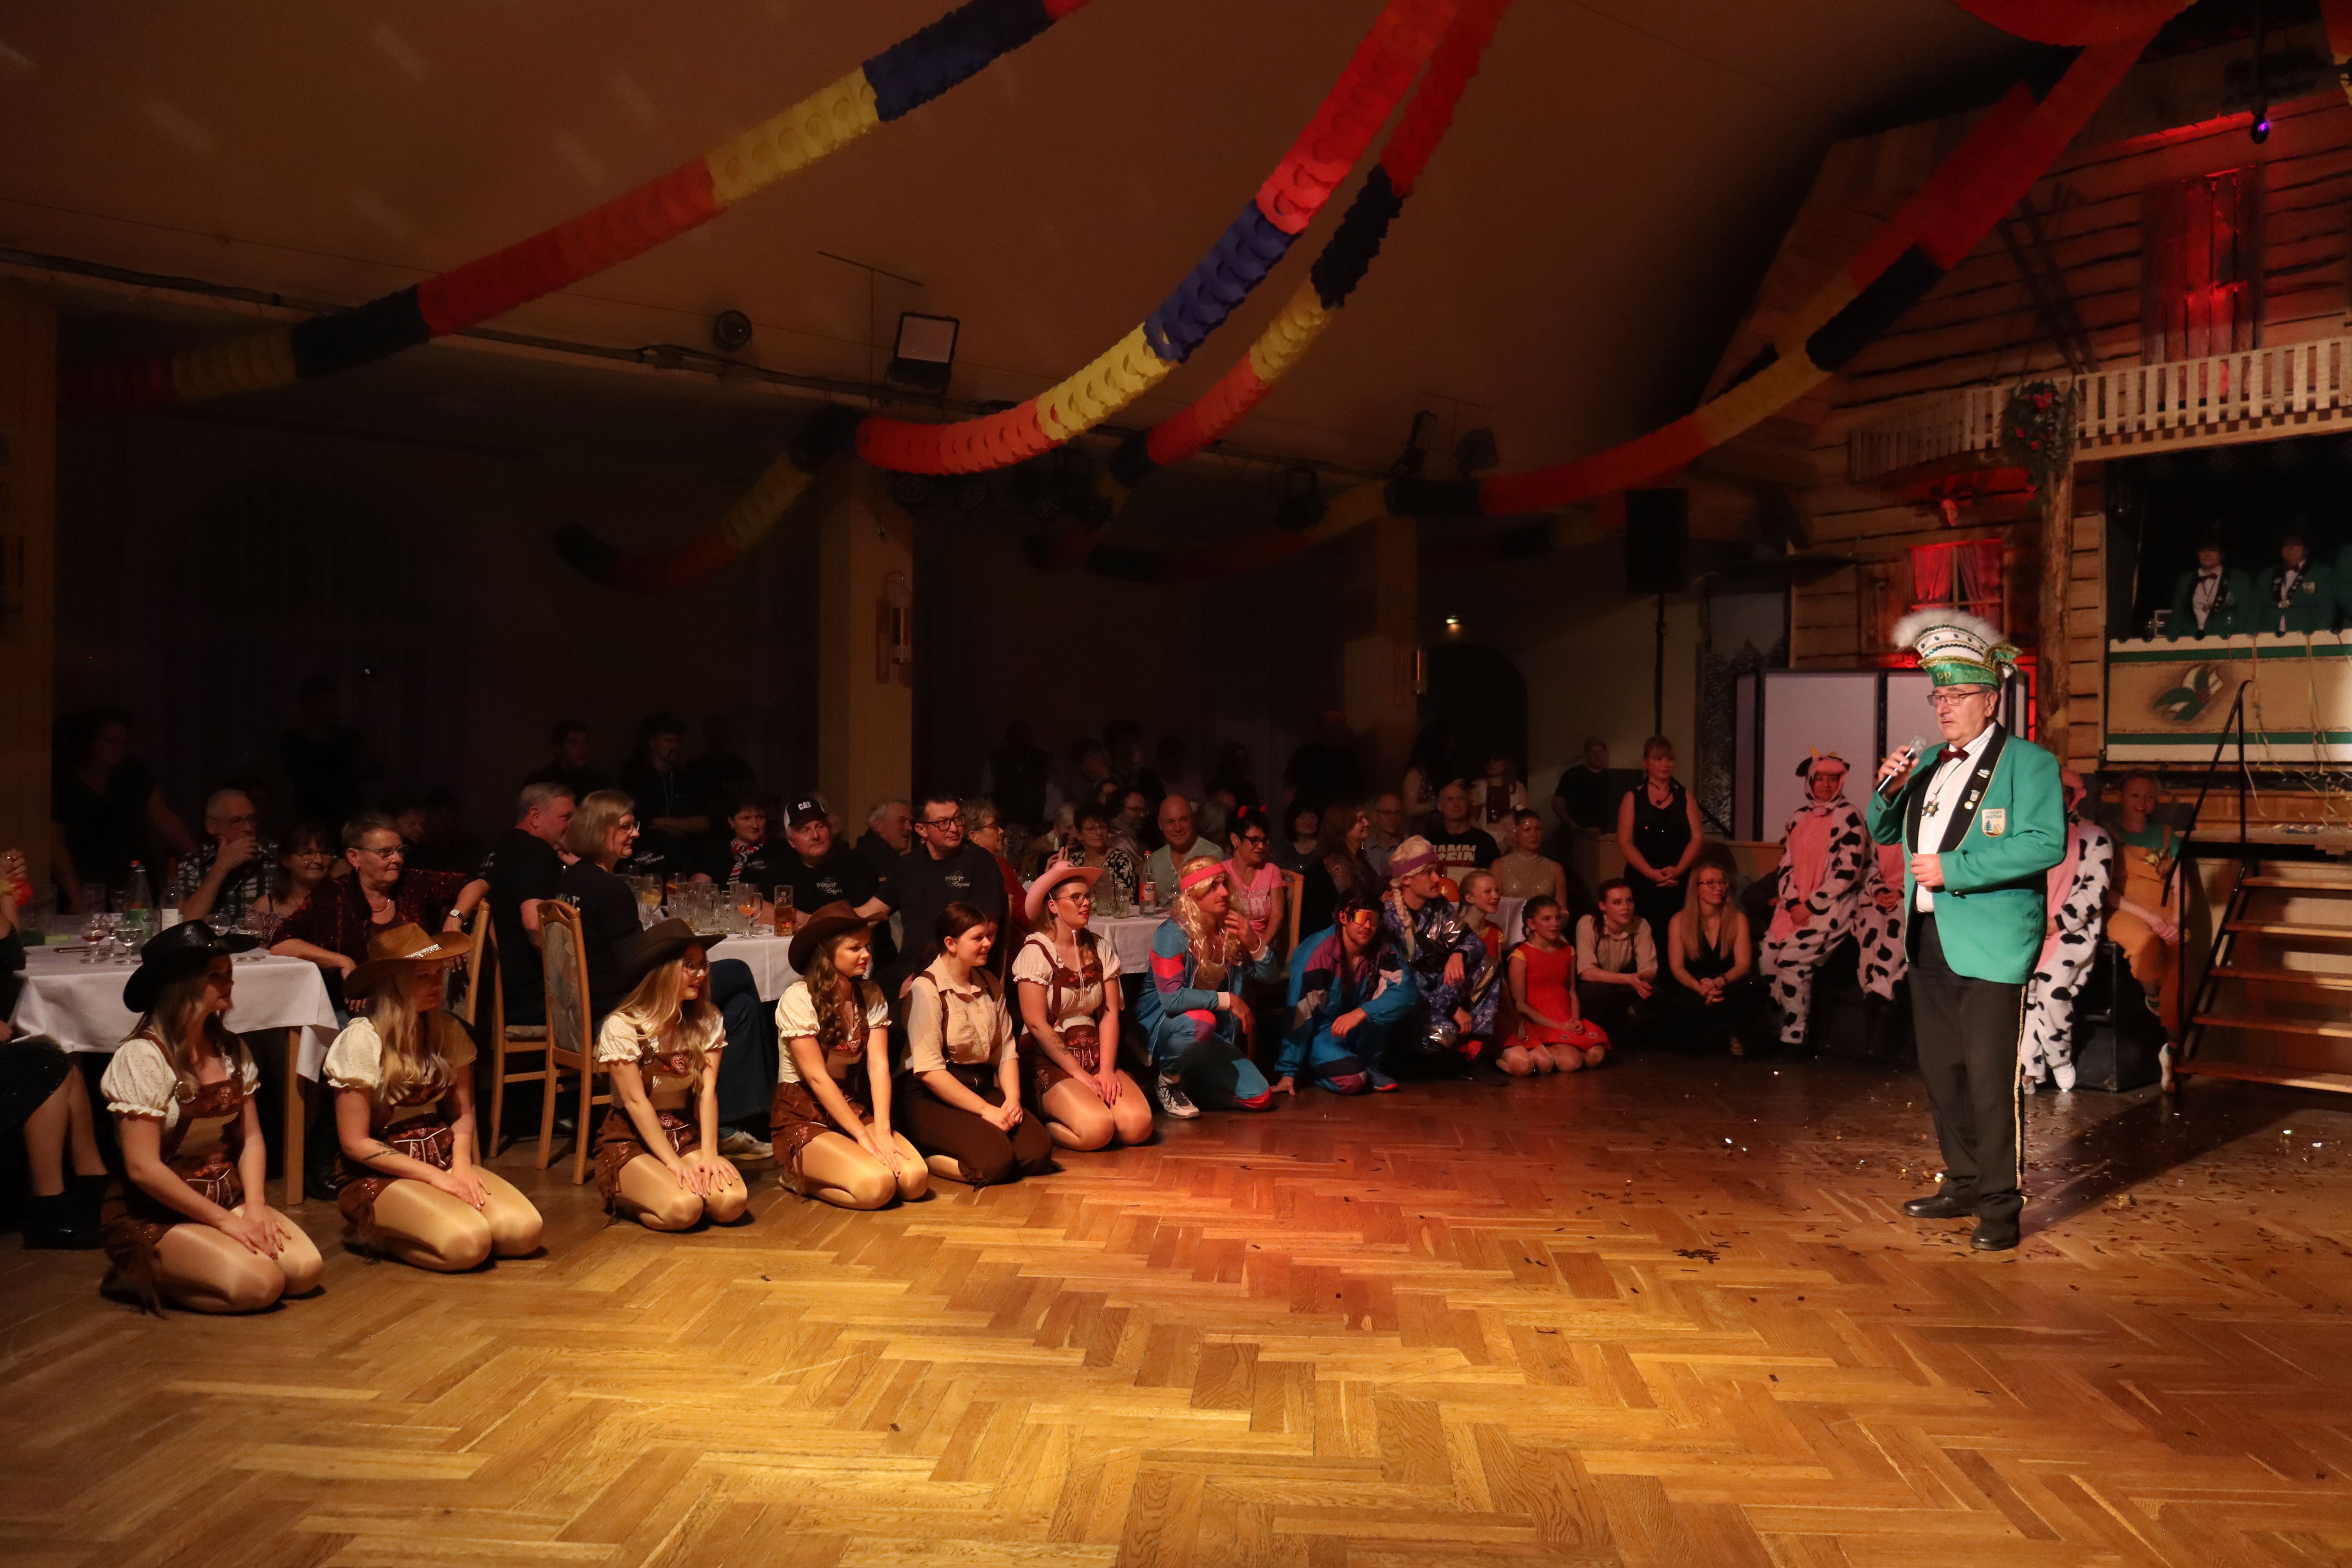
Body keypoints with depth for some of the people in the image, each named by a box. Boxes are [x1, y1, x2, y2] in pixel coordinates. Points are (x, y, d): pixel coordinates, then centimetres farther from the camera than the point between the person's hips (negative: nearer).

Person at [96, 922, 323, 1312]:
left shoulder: (231, 1050, 6)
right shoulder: (142, 1057, -15)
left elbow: (251, 1139, 6)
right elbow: (143, 1168, -18)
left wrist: (255, 1208, -10)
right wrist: (225, 1221, -16)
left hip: (229, 1199, 7)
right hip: (160, 1215, -7)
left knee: (306, 1269, -16)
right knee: (259, 1284, -27)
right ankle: (146, 1276, -1)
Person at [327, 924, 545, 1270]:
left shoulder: (448, 1031, 5)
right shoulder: (362, 1040, -12)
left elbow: (463, 1112, 9)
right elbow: (356, 1143, -12)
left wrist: (461, 1165, -11)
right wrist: (435, 1177, -15)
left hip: (443, 1158, 6)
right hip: (380, 1173, -6)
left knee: (525, 1231, -19)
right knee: (467, 1244, -31)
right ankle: (380, 1235, 0)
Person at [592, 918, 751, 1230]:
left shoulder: (707, 1022, -1)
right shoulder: (622, 1026, -14)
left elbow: (707, 1093, -8)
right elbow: (636, 1102, -17)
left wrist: (709, 1154, -21)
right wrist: (674, 1164, -22)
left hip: (686, 1136, 4)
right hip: (631, 1140, -4)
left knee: (732, 1201, -23)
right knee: (683, 1208, -31)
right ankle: (628, 1200, 3)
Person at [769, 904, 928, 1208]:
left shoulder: (871, 996, 2)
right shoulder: (799, 999, -14)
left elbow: (879, 1066, -5)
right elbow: (817, 1078, -16)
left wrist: (882, 1131, -19)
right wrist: (864, 1137, -19)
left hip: (854, 1108, 6)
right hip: (803, 1117, -5)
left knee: (915, 1179, -20)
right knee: (877, 1185, -29)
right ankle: (800, 1178, 1)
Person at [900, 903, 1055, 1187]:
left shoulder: (990, 985, 13)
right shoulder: (925, 989, -10)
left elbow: (1006, 1052, 11)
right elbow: (929, 1071, -17)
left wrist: (1013, 1100, -8)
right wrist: (985, 1110, -18)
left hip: (983, 1088, 7)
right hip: (934, 1099, -7)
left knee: (1038, 1152, -16)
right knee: (995, 1161, -29)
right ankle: (923, 1157, -4)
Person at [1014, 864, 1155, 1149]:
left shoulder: (1102, 950, 9)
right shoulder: (1036, 952, -7)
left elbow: (1110, 1014, 3)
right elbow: (1037, 1024, -11)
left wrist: (1106, 1070, -11)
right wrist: (1079, 1074, -15)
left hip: (1095, 1055, 6)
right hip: (1050, 1060, -5)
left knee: (1138, 1125, -19)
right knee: (1097, 1129, -28)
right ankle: (1042, 1124, 0)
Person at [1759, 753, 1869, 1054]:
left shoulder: (1849, 818, -6)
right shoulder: (1798, 818, 13)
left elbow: (1848, 872, -11)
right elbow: (1786, 864, 10)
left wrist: (1811, 906, -13)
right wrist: (1792, 903, -5)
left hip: (1832, 906, -6)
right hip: (1795, 907, 6)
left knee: (1791, 958, -20)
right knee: (1767, 958, -8)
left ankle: (1794, 1037, -9)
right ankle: (1774, 1028, 6)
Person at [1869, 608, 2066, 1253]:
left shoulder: (2028, 762, -5)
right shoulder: (1928, 764, 16)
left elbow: (2047, 844, -17)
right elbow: (1883, 834, 21)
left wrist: (1953, 870, -20)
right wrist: (1889, 792, 1)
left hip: (1990, 945, -7)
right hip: (1929, 939, 7)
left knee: (1990, 1077, -6)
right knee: (1942, 1072, 14)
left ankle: (2001, 1206, 3)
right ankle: (1964, 1185, 27)